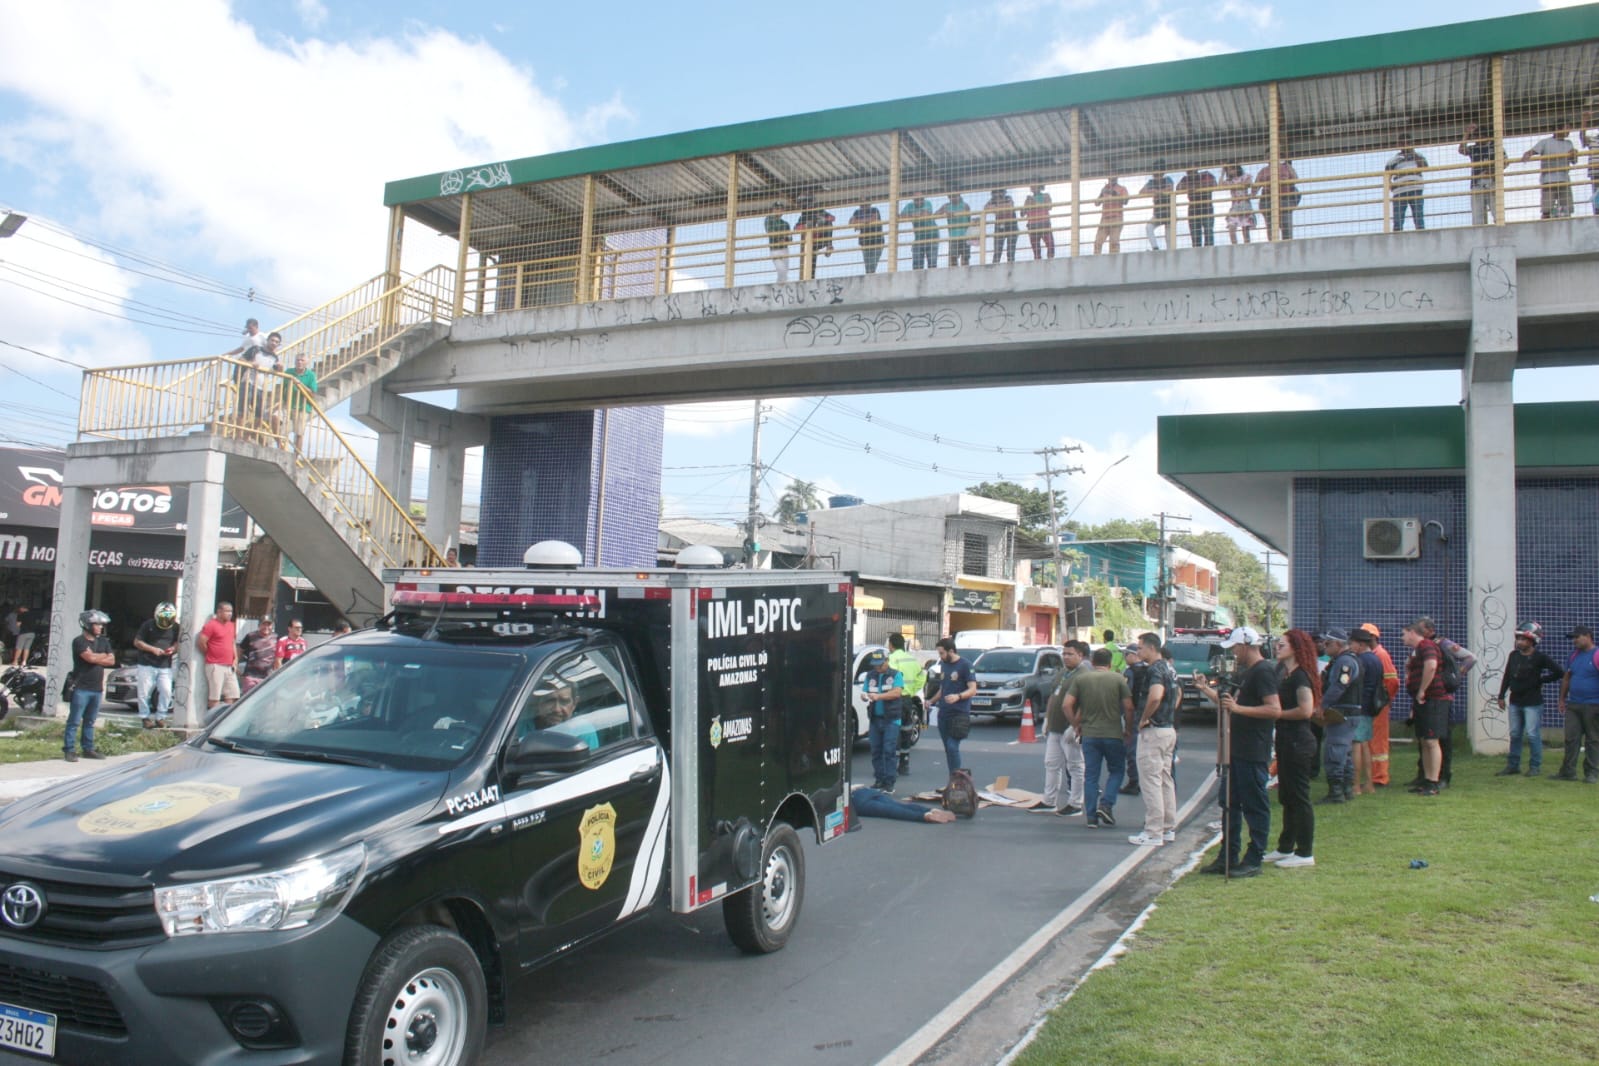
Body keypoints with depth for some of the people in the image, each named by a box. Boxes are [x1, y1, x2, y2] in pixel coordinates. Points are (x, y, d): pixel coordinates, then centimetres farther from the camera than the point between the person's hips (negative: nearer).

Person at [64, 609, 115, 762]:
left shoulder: (103, 642, 13)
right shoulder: (79, 641, -7)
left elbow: (111, 661, 6)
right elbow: (90, 658, -19)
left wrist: (96, 657, -8)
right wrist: (103, 656, -1)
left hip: (97, 688, 6)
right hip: (81, 688, -6)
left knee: (90, 721, 12)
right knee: (74, 721, -4)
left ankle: (88, 749, 17)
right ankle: (69, 750, -2)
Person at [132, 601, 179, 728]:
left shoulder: (175, 627, 2)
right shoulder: (148, 625, -5)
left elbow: (177, 643, 13)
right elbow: (137, 642, -2)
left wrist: (173, 649, -10)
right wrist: (153, 649, -15)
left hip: (165, 666, 2)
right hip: (147, 665, -2)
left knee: (166, 692, -6)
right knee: (144, 692, 0)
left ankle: (160, 717, 7)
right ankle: (145, 717, 13)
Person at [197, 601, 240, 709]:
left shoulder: (230, 625, 15)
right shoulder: (211, 625, -9)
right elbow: (201, 642, -14)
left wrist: (235, 658, 12)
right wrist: (210, 655, -1)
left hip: (229, 666, 8)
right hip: (215, 665, -8)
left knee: (232, 694, 8)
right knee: (215, 696, -5)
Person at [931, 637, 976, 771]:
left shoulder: (965, 665, -6)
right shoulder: (944, 665, 16)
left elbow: (973, 690, -12)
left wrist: (958, 696, -29)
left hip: (959, 713, -7)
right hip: (943, 713, 7)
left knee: (952, 746, -16)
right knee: (948, 748, 7)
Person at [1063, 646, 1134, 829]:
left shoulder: (1081, 680, 3)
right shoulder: (1118, 680, -1)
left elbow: (1067, 705, -4)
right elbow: (1128, 707, -6)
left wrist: (1076, 725, 8)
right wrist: (1128, 729, 7)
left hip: (1089, 734, 1)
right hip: (1114, 734, -1)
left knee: (1090, 776, 6)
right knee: (1116, 771, 16)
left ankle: (1092, 817, 5)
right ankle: (1106, 804, -2)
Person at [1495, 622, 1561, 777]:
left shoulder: (1540, 658, -9)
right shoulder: (1514, 655, 7)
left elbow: (1559, 672, -9)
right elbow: (1507, 676, 13)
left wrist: (1540, 680, -5)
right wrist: (1501, 696, 11)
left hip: (1533, 703, -6)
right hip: (1515, 702, 6)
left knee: (1532, 735, -2)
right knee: (1515, 735, 11)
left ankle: (1535, 766, 9)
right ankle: (1513, 765, 17)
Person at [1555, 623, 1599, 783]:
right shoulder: (1574, 655, 13)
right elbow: (1566, 678, 20)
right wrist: (1562, 699, 18)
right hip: (1573, 705, 6)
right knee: (1571, 739, 4)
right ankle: (1568, 772, 8)